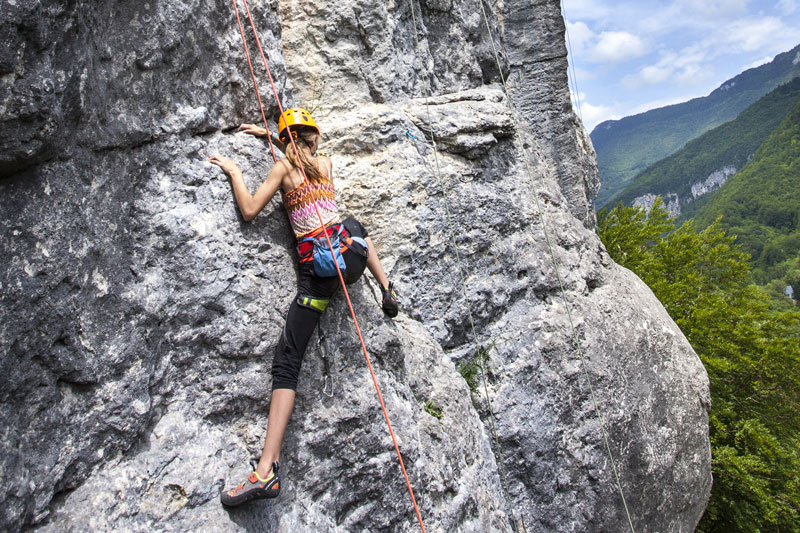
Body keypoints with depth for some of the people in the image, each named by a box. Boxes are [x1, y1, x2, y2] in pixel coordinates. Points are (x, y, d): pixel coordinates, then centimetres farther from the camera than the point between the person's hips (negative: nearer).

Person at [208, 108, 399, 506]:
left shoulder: (283, 167, 3)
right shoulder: (326, 164, 15)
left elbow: (249, 210, 2)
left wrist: (234, 172, 15)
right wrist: (269, 136, 43)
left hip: (318, 271, -4)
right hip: (351, 255, 4)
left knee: (287, 362, -5)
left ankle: (267, 470, -12)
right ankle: (388, 291, 43)